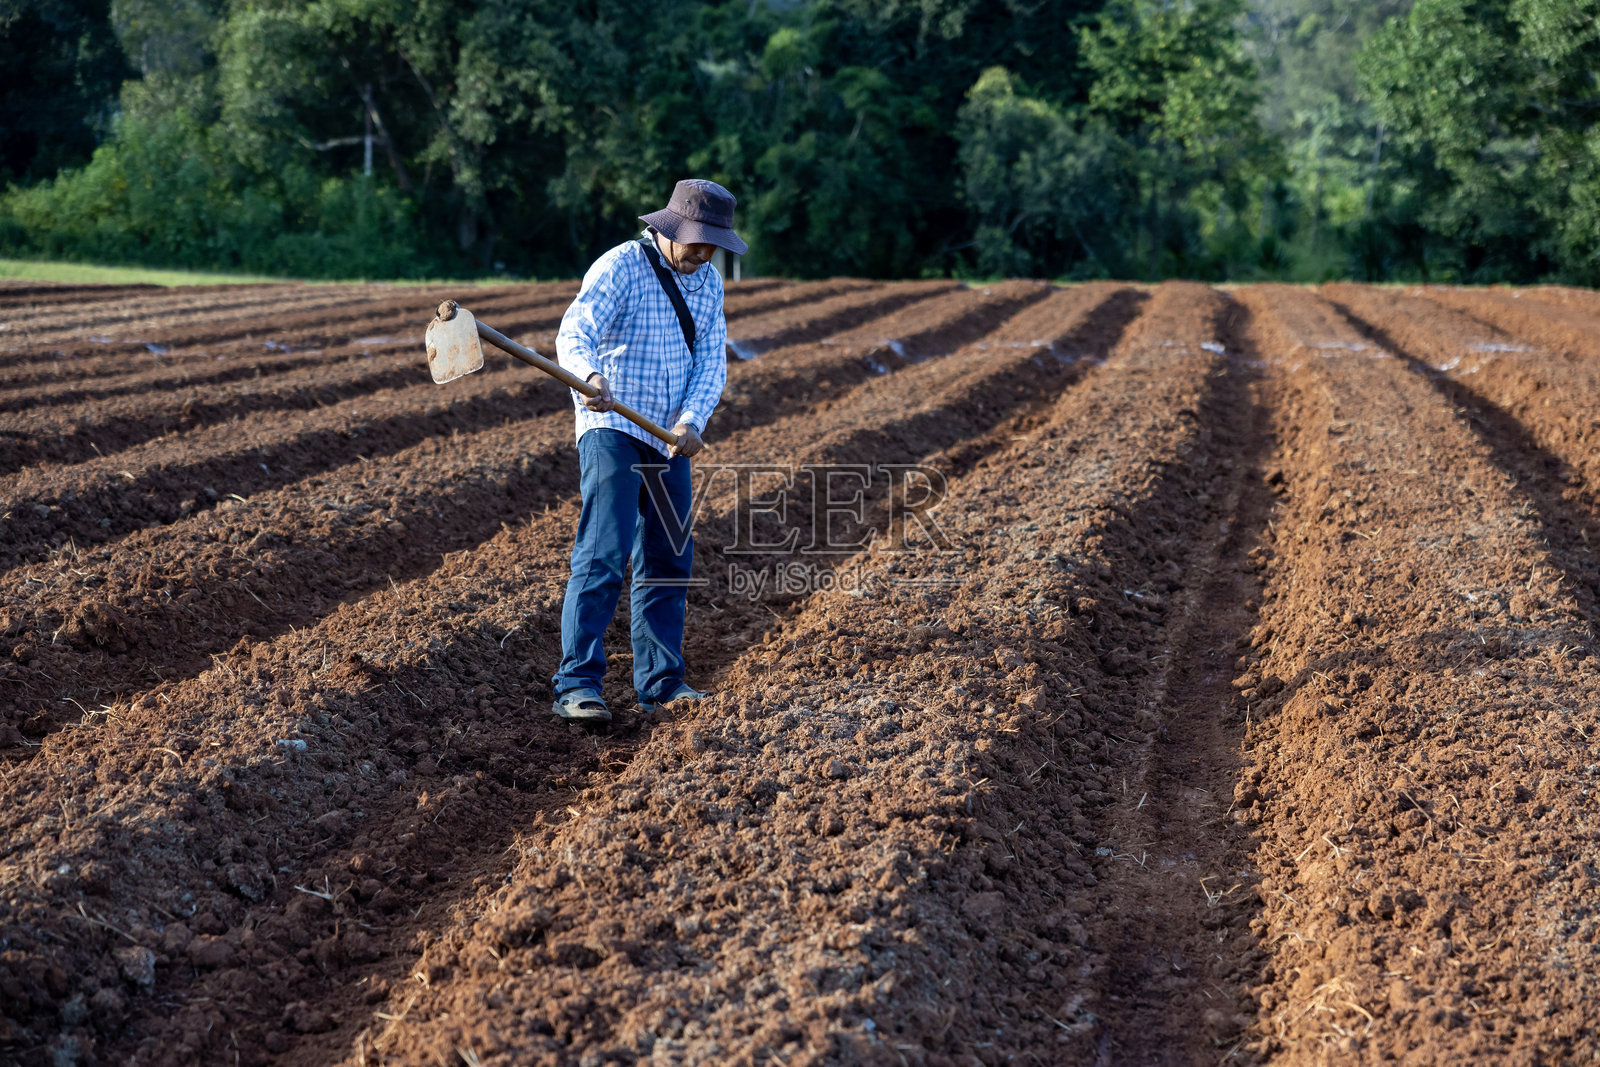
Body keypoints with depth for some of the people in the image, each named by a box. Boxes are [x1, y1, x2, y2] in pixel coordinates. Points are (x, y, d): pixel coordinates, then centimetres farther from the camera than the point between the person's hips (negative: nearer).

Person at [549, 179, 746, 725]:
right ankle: (577, 686, -16)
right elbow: (574, 333, -25)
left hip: (670, 438, 7)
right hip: (612, 428, -7)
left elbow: (711, 361, 2)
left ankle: (660, 681, 21)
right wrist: (590, 376, -48)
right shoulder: (620, 266, -12)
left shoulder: (709, 282, 8)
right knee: (603, 554, -16)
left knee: (668, 560, 11)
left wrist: (692, 420, -16)